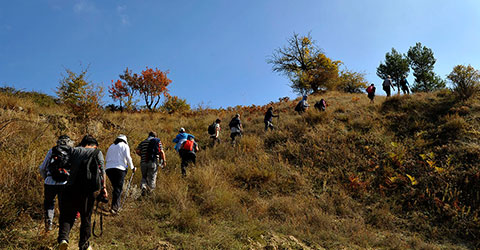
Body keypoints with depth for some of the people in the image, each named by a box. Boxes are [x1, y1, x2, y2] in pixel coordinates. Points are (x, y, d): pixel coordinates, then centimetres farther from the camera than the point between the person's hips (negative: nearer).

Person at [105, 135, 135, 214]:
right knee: (118, 188, -5)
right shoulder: (124, 146, 7)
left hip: (108, 169, 5)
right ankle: (114, 207, -15)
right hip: (120, 169, -5)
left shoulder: (111, 146, 23)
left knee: (115, 187, 14)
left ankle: (117, 205, 16)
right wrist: (132, 167, 5)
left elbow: (106, 159, 22)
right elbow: (128, 157, -3)